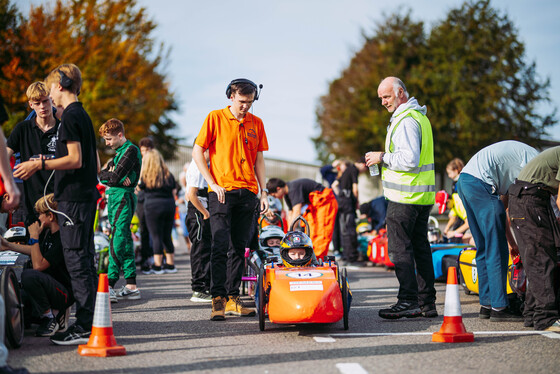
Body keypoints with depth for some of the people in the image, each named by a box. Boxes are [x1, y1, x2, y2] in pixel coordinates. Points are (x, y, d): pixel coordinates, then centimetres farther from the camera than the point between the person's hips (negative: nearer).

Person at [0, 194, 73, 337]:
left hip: (65, 292, -10)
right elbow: (36, 251, 24)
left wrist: (34, 237, -18)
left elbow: (38, 265, -26)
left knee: (29, 275, -33)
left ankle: (49, 318, -14)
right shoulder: (48, 232, 7)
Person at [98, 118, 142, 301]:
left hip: (123, 197, -10)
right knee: (125, 241, 8)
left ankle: (109, 285, -19)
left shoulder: (131, 150, -9)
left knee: (117, 240, -14)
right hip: (114, 198, 10)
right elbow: (102, 176, 12)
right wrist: (111, 175, -8)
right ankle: (131, 286, 10)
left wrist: (112, 175, 2)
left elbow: (116, 177, -17)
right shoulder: (118, 152, 21)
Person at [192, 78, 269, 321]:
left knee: (240, 247, 5)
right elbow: (197, 152, 0)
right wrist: (213, 184, -8)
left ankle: (232, 299, 11)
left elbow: (258, 159, 16)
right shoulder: (215, 118, 1)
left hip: (247, 192, 4)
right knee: (220, 245, -11)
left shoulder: (256, 123, 13)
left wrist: (264, 192, 9)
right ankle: (218, 300, -10)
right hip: (222, 192, -4)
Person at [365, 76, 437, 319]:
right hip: (423, 195, 10)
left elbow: (409, 159, -24)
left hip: (405, 197, -10)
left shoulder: (406, 121, -16)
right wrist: (386, 158, 15)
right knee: (420, 246, 11)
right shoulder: (419, 115, 18)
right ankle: (427, 302, 14)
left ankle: (409, 301, -7)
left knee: (399, 248, -6)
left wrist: (383, 157, -11)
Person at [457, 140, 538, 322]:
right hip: (479, 183, -10)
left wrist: (511, 241, 25)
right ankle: (499, 308, -5)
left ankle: (486, 305, 16)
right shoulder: (535, 159, -1)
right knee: (496, 250, -6)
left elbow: (503, 204, 27)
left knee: (484, 250, 14)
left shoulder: (518, 153, 28)